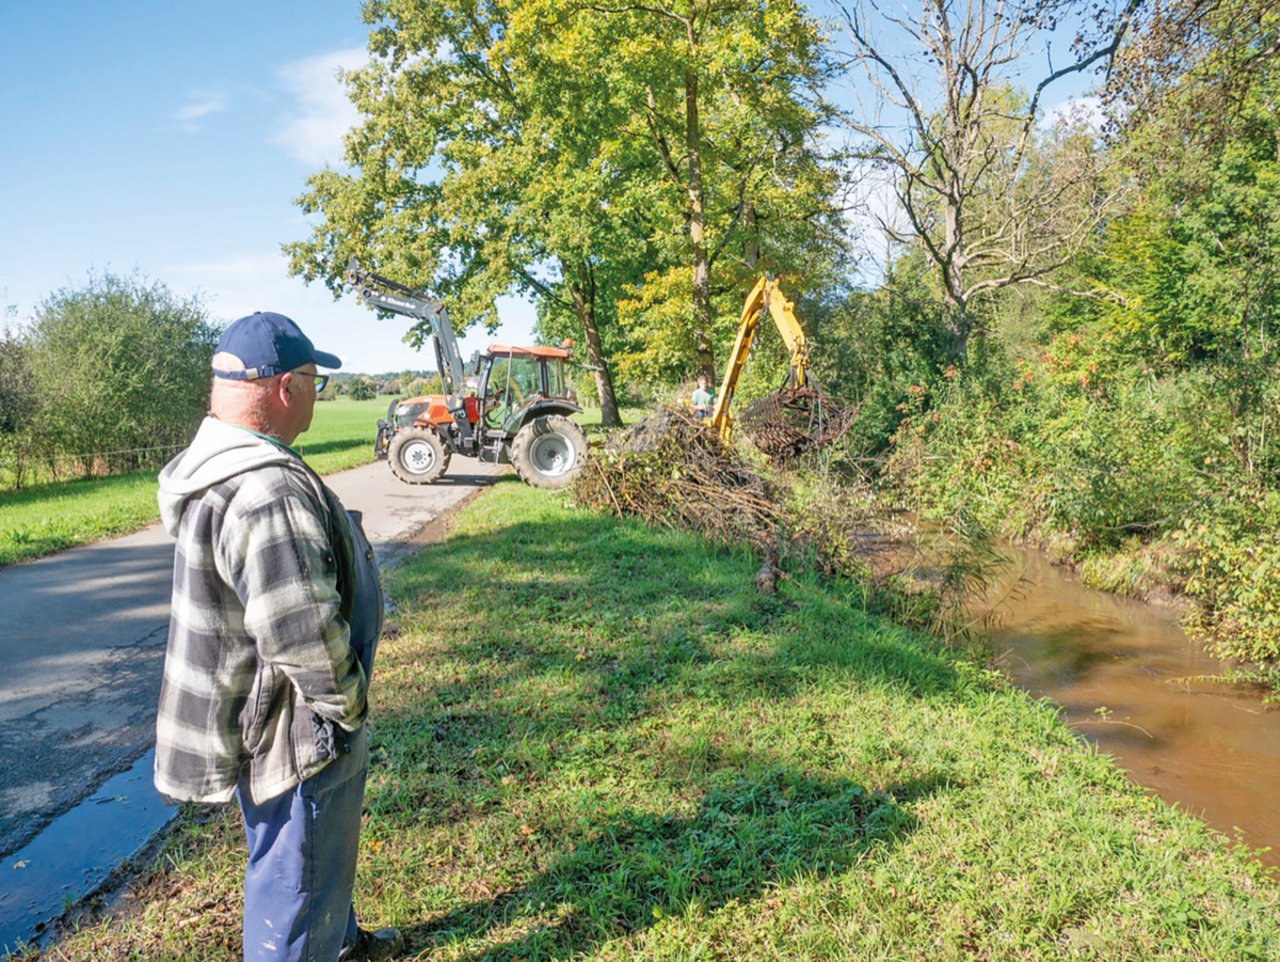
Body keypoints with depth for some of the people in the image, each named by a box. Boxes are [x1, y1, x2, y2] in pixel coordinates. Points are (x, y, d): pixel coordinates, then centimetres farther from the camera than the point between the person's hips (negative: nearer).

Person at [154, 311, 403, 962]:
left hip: (263, 714, 11)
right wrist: (347, 706, -16)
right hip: (291, 731, -11)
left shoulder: (219, 464, 4)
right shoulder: (265, 491, -32)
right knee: (299, 873, 10)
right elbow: (302, 635, -33)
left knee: (320, 850, 30)